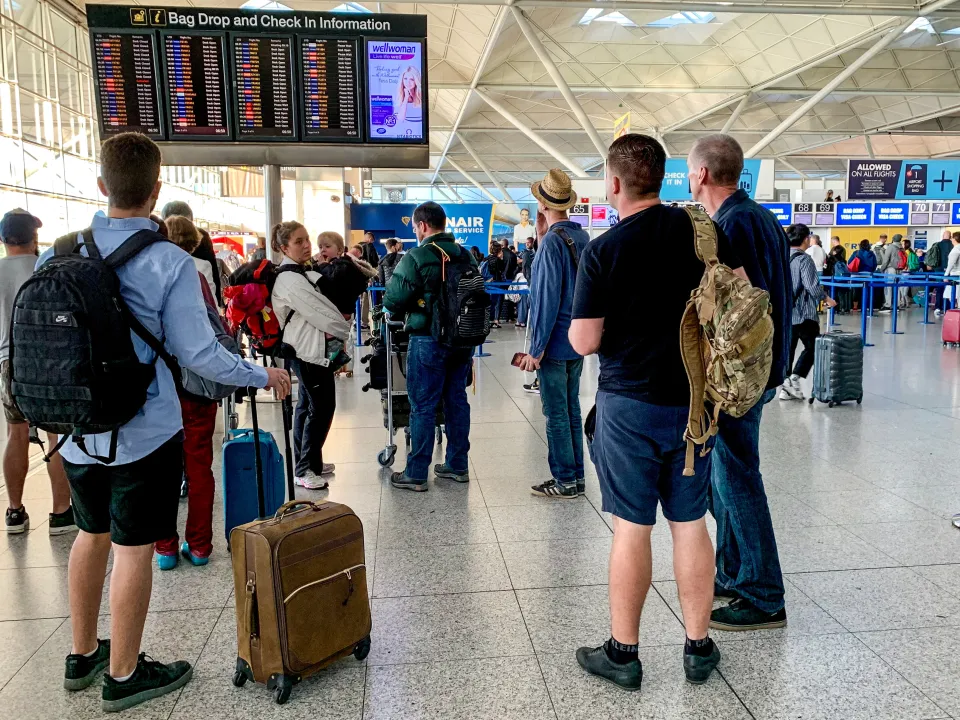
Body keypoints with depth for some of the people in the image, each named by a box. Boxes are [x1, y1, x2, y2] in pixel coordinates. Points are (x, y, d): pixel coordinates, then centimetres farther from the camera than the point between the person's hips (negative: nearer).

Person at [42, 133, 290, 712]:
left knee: (92, 534, 22)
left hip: (77, 429, 6)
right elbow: (199, 353, -16)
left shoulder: (57, 255, 0)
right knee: (133, 548, 6)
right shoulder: (170, 262, -16)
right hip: (144, 431, -6)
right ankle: (124, 675, 22)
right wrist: (264, 376, -3)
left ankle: (83, 655, 38)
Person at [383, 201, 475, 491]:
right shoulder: (465, 256, 7)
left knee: (423, 407, 0)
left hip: (428, 340, -6)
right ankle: (457, 466, 23)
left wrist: (403, 312, 8)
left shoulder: (417, 257, -14)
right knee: (457, 401, 13)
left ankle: (416, 474, 8)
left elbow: (393, 301, -14)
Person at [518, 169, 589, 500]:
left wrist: (536, 348, -16)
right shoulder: (583, 237, 8)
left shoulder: (553, 241, -17)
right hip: (578, 341, 8)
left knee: (556, 413, 1)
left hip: (555, 343, -8)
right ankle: (576, 477, 23)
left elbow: (548, 297, -20)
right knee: (571, 409, 15)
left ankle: (565, 481, 10)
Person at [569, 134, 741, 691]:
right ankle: (699, 647, 25)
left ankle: (623, 653, 18)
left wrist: (583, 323, 8)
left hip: (630, 402, -4)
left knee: (632, 528, 5)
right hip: (694, 400, 4)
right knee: (690, 523, 13)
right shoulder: (702, 230, 0)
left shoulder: (604, 251, -12)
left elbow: (584, 342, -13)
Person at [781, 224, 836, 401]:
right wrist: (826, 298, -4)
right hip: (802, 313, -7)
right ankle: (794, 378, -6)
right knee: (812, 347, 7)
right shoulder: (803, 259, -12)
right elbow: (812, 286, -18)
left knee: (786, 349, 9)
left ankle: (785, 388, 9)